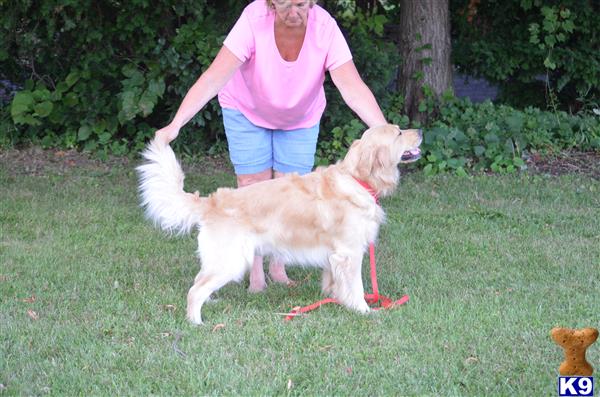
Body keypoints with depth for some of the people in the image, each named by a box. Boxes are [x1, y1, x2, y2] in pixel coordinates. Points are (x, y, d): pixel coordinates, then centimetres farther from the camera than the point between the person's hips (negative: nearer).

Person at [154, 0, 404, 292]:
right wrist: (175, 125, -46)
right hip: (247, 111, -1)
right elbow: (213, 79, -38)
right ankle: (255, 270, 10)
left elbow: (353, 88, -32)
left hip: (300, 119, 2)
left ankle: (278, 266, 18)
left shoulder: (324, 27, -30)